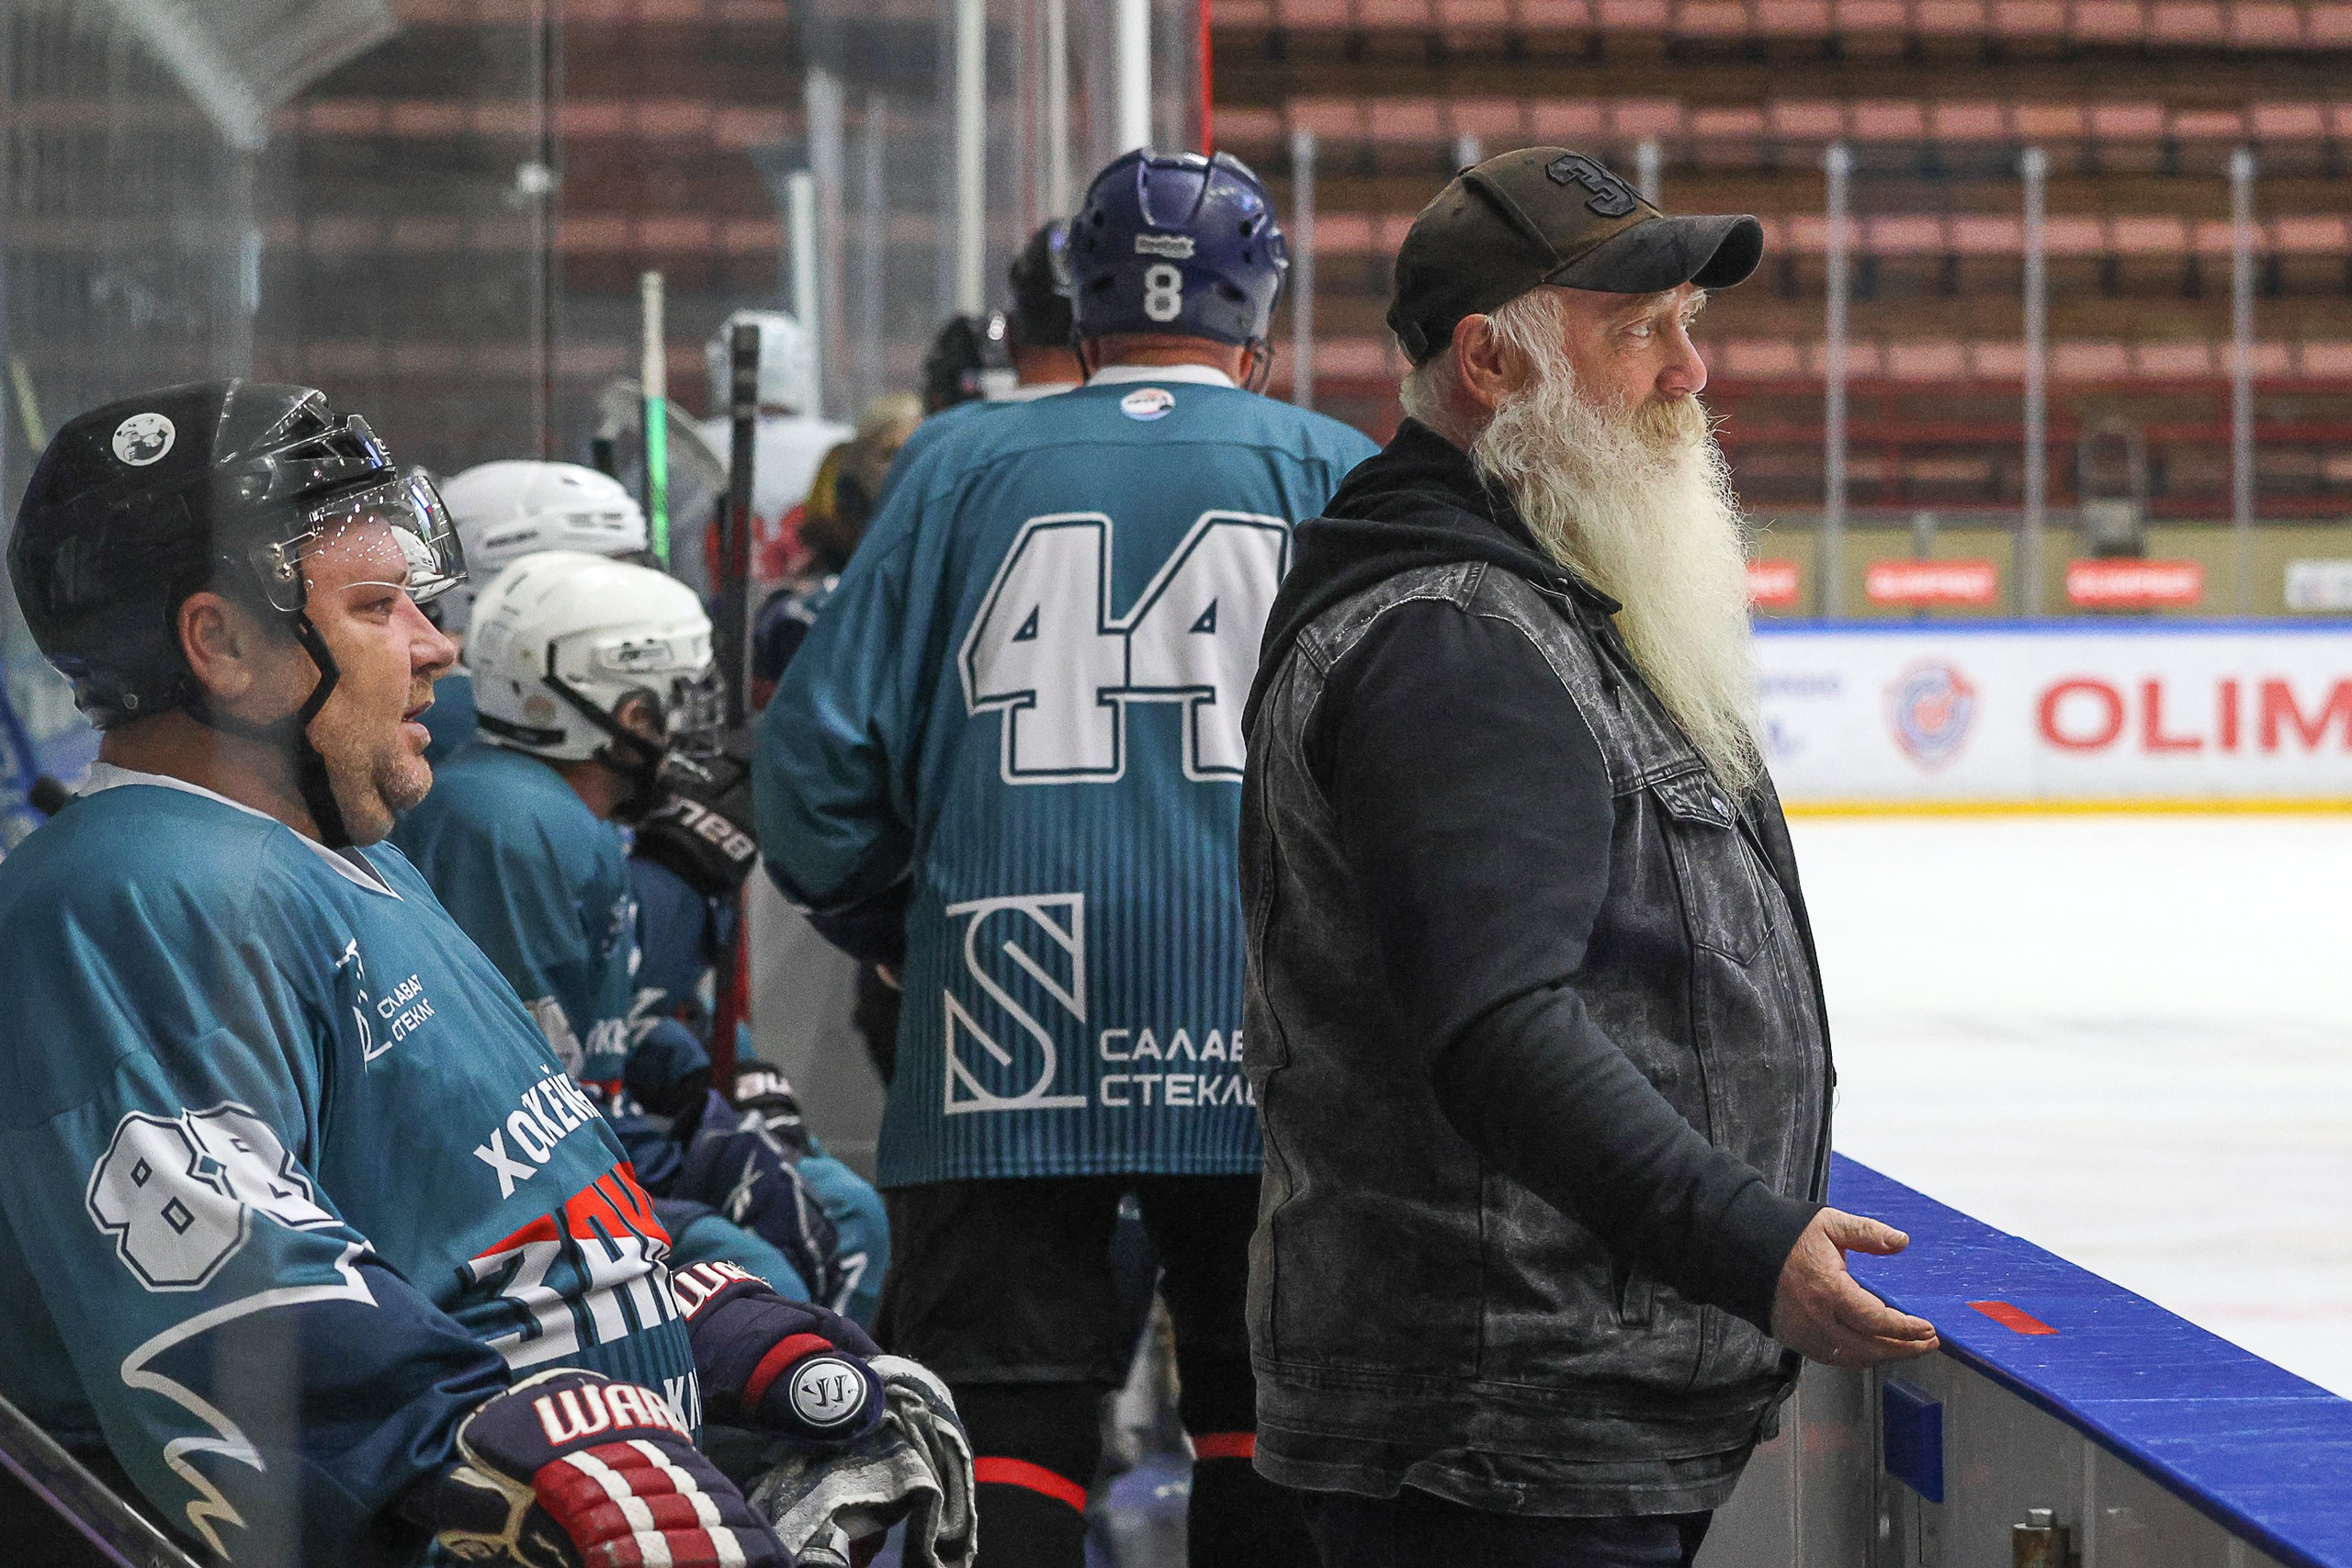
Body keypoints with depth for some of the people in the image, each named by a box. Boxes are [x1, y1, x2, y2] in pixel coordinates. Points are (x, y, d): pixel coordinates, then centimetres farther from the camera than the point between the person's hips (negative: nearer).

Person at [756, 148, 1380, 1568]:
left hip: (1005, 1026, 0)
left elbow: (817, 755, 5)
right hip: (1267, 1041, 0)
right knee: (1274, 1401, 13)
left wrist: (906, 931, 20)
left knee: (1002, 1404, 1)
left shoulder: (963, 468, 7)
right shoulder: (1340, 475, 6)